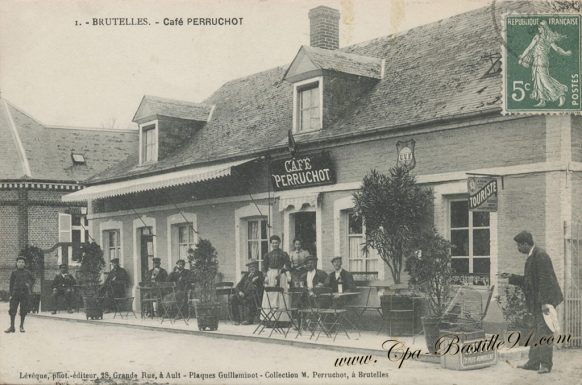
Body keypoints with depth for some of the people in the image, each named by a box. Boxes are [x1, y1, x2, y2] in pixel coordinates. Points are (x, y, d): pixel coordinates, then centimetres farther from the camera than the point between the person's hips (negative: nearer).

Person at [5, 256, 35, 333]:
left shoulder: (27, 273, 5)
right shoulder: (14, 273, 5)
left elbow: (33, 280, 20)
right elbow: (11, 284, 5)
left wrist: (29, 285, 3)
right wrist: (11, 294, 0)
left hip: (25, 294, 0)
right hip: (15, 293, 0)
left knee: (23, 311, 1)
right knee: (12, 310, -3)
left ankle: (22, 326, 13)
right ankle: (12, 327, 4)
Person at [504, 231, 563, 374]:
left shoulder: (540, 255, -17)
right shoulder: (532, 256, 14)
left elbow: (545, 280, -21)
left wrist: (545, 302, -23)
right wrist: (512, 277, 16)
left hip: (546, 299, -10)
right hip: (538, 302, 10)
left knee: (544, 332, -6)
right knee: (536, 332, 13)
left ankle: (546, 364, 0)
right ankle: (533, 362, 18)